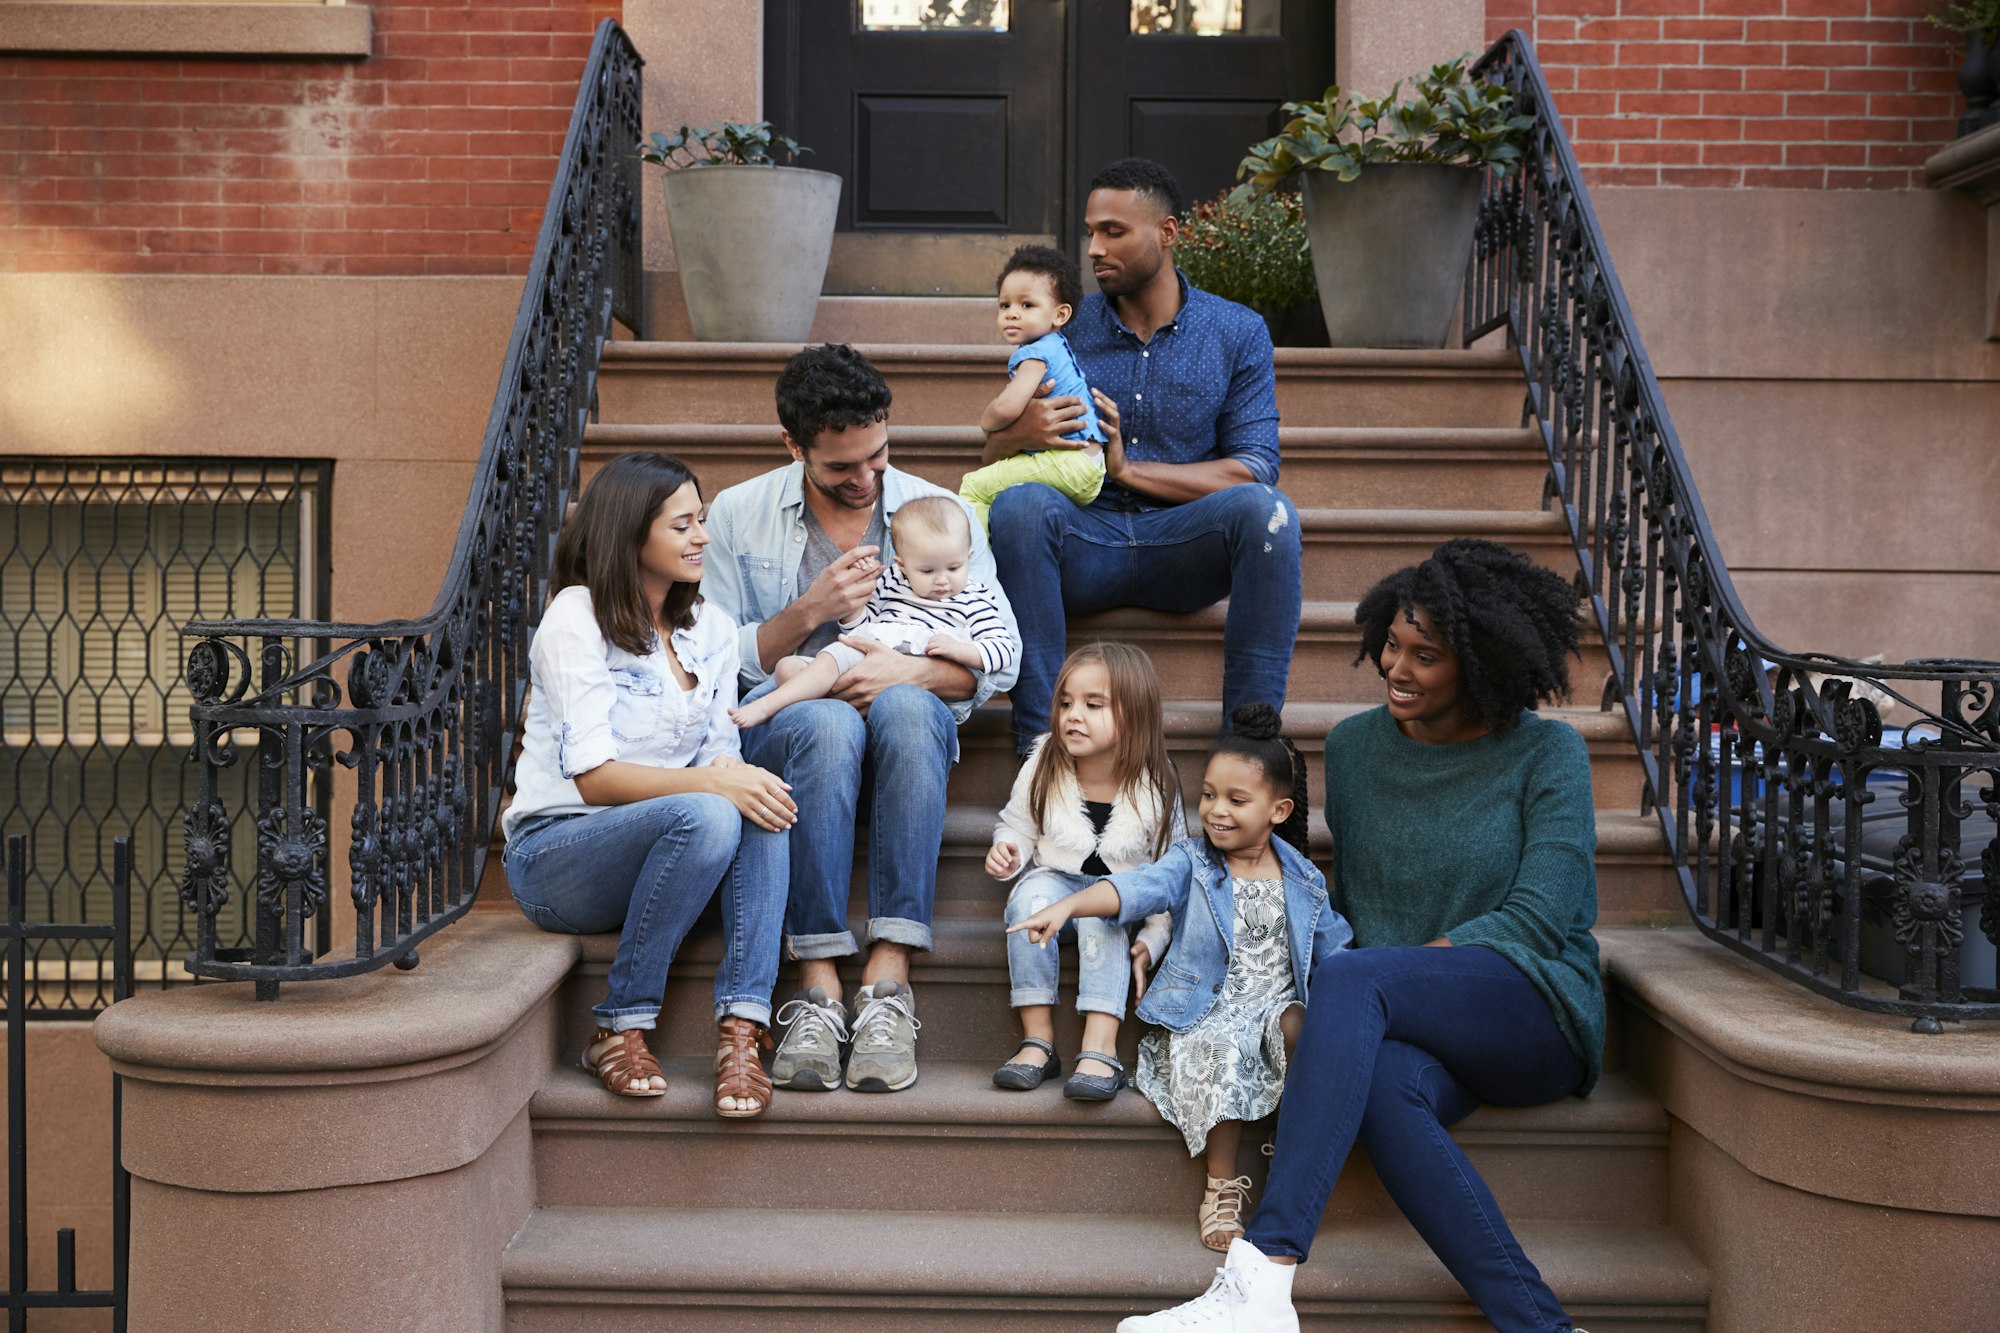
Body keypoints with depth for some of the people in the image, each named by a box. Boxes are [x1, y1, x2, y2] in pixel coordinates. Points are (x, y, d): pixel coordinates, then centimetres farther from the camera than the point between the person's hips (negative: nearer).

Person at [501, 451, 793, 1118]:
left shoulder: (711, 628, 11)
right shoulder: (575, 620, -10)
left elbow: (723, 756, 7)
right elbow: (594, 777, -19)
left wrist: (738, 776, -18)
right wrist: (709, 782, -32)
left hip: (653, 844, 6)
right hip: (554, 852, -6)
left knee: (761, 809, -25)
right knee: (704, 818, -34)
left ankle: (740, 1028, -32)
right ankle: (620, 1031, -20)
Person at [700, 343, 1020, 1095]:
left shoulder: (942, 512, 8)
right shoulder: (738, 515, 7)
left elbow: (999, 659, 3)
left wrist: (911, 671, -17)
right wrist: (809, 611, -13)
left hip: (906, 727, 1)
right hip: (777, 731, -1)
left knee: (905, 709, -37)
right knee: (829, 724, -38)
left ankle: (888, 978, -40)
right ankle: (818, 991, -36)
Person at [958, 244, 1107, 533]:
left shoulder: (1035, 353, -15)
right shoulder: (1057, 346, 16)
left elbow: (1007, 408, -27)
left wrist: (985, 421, -5)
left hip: (1065, 463, -11)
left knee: (974, 486, -10)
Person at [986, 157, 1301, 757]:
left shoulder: (1237, 332, 5)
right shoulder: (1063, 328, 8)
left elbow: (1254, 468, -5)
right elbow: (992, 456, 9)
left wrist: (1130, 469, -16)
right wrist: (1019, 434, -17)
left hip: (1184, 548, 0)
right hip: (1082, 542, 1)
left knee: (1266, 509, -31)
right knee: (1019, 503, -31)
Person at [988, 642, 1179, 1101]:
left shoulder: (1155, 789, -11)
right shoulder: (1042, 769, -6)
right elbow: (1017, 825, 9)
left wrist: (1153, 939, -14)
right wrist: (1007, 851, -14)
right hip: (1058, 879, 2)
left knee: (1102, 914, -36)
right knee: (1029, 895, -32)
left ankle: (1100, 1049, -39)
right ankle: (1039, 1039, -31)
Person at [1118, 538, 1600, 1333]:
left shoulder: (1546, 754, 0)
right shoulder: (1355, 746, 13)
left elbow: (1538, 919, -8)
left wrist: (1399, 963, -15)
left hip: (1534, 1010, -3)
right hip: (1413, 1032, 4)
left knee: (1349, 978, -33)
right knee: (1381, 1083, -36)